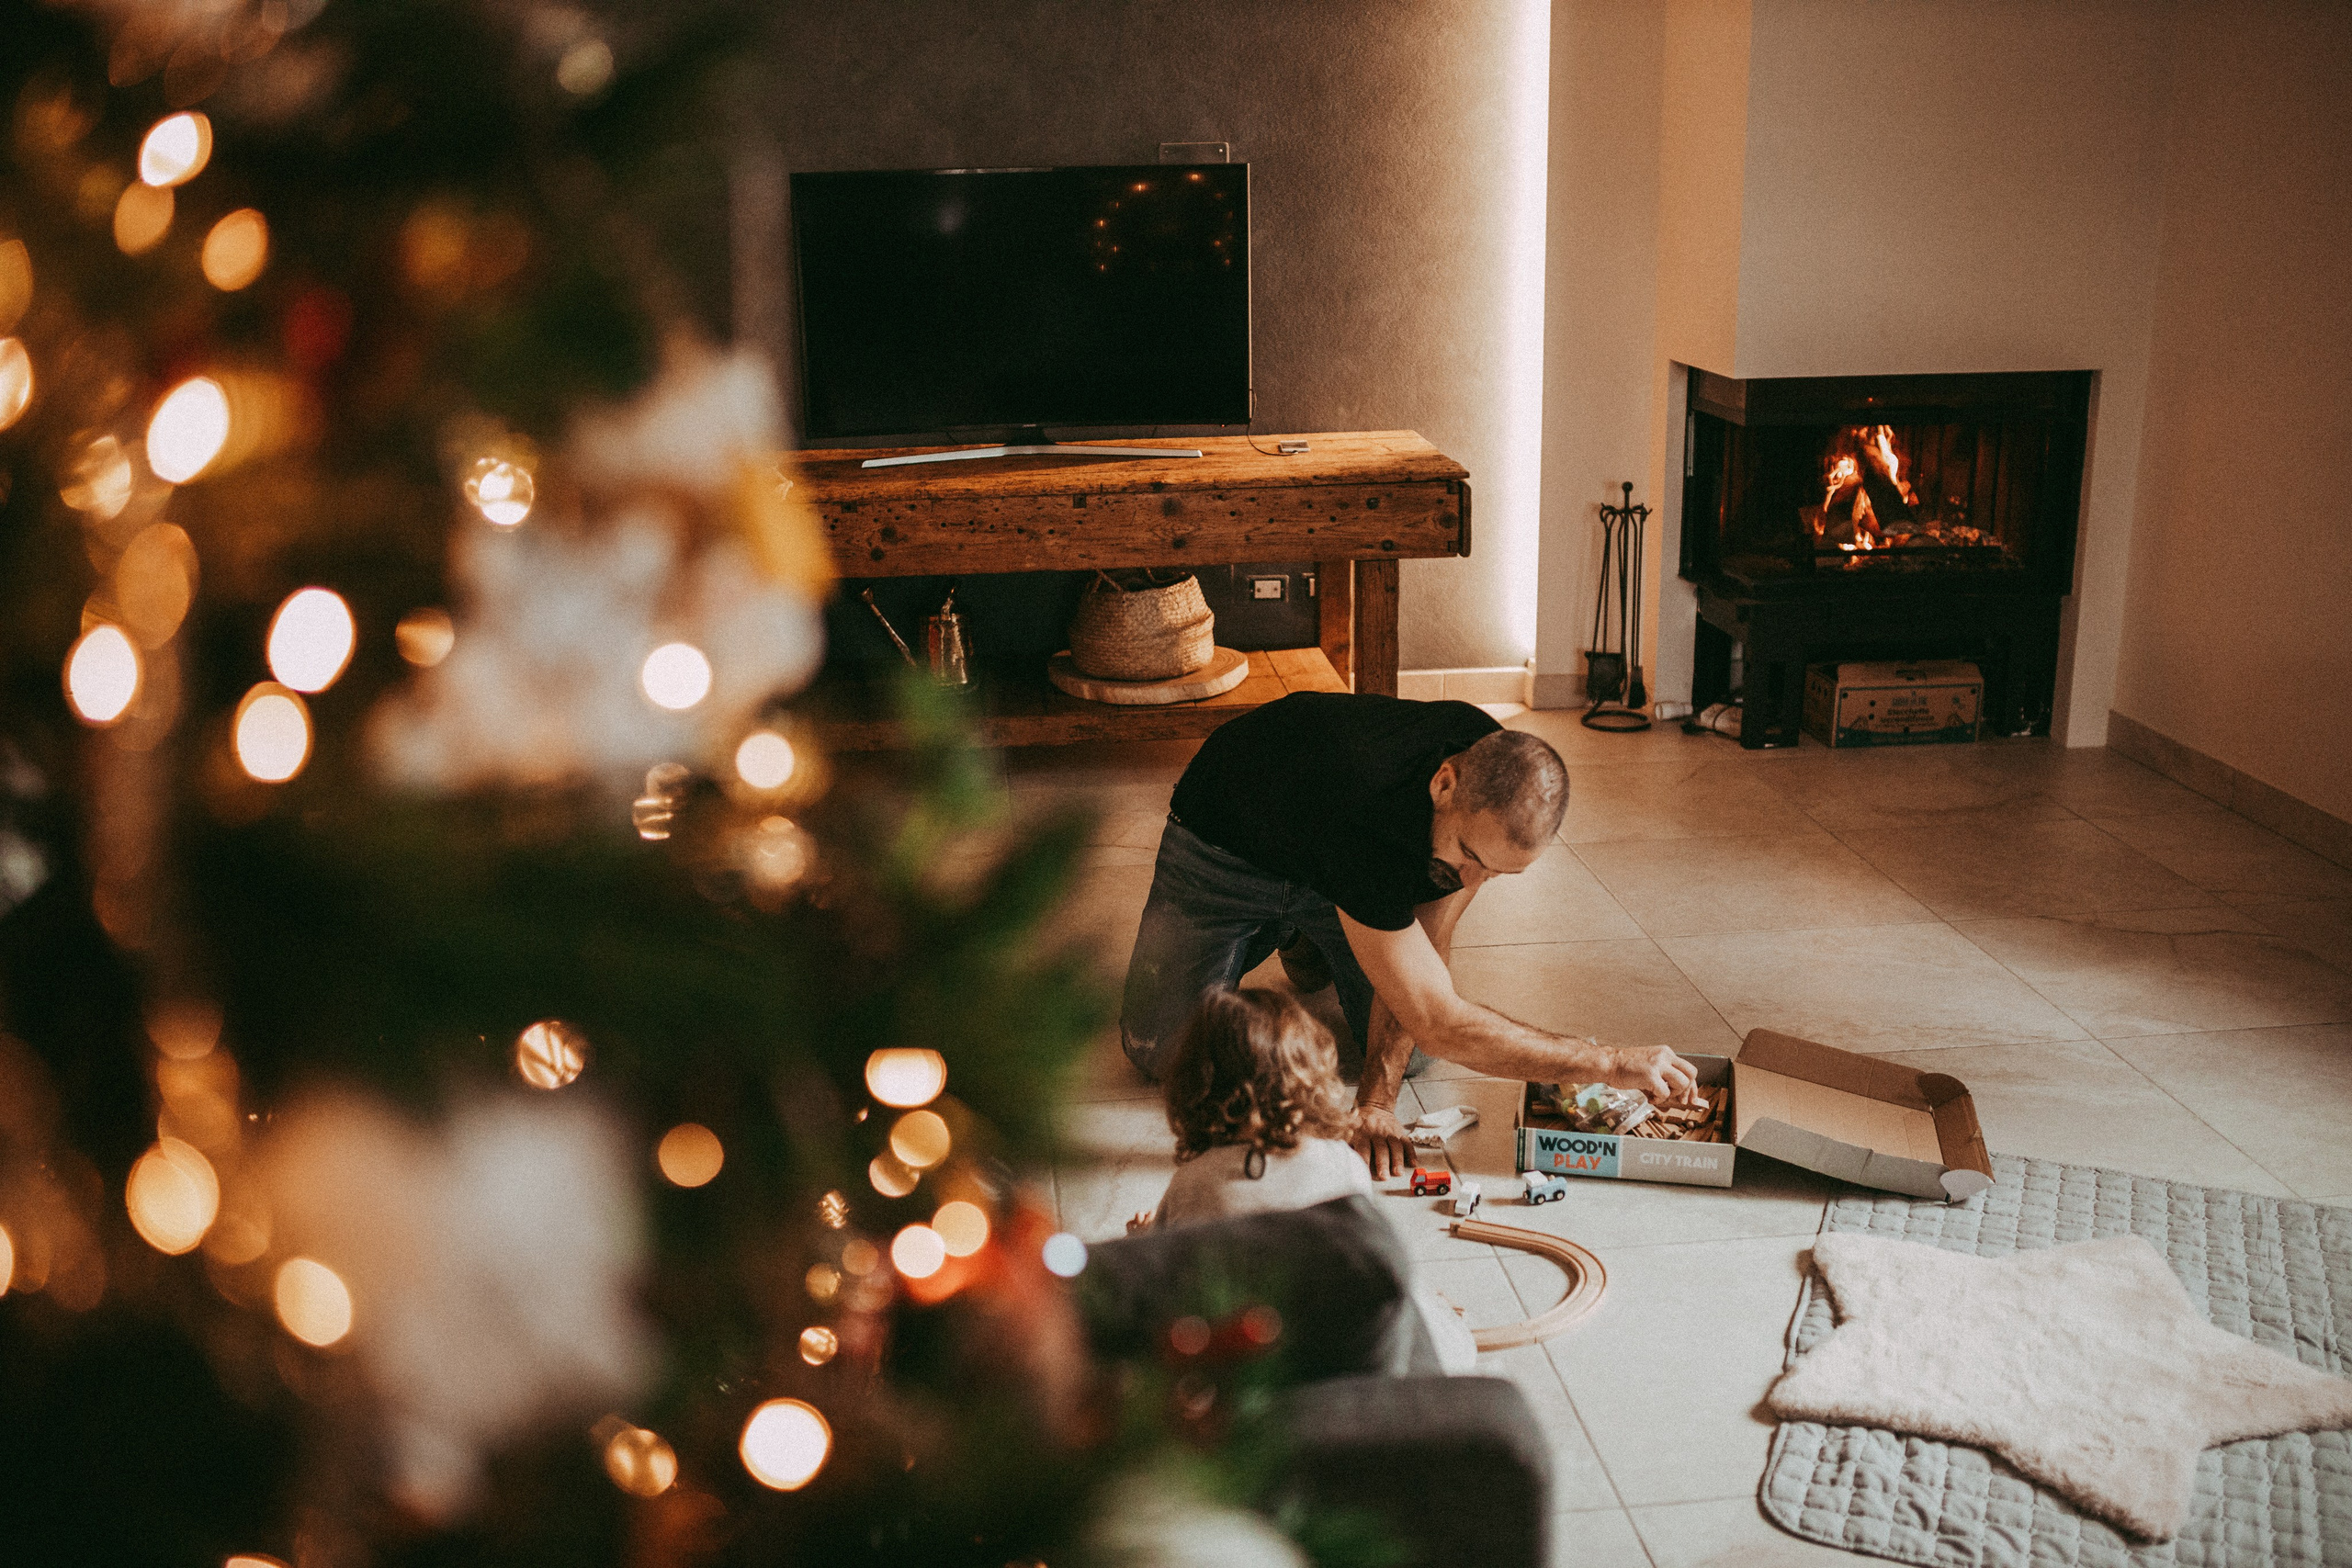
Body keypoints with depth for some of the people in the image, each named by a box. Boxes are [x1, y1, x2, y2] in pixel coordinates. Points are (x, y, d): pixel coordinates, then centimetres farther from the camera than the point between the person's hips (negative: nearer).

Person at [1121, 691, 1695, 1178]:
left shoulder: (1502, 774, -29)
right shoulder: (1367, 813, -49)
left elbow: (1429, 950, -21)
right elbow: (1441, 1024, -46)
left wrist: (1376, 1098, -28)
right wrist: (1613, 1063, -41)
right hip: (1228, 845, -4)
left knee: (1407, 1051, -9)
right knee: (1159, 1049, -9)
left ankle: (1311, 935, 21)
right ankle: (1279, 929, 19)